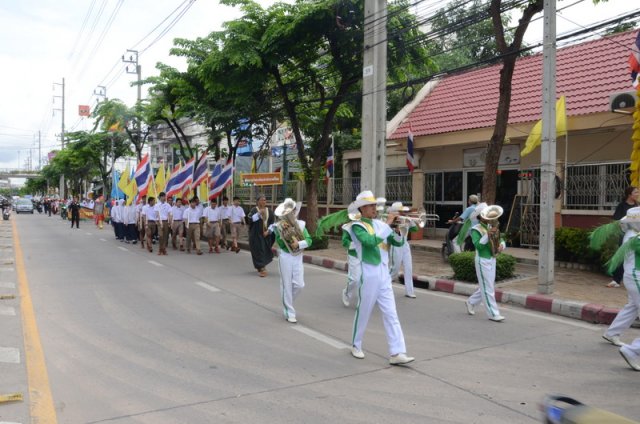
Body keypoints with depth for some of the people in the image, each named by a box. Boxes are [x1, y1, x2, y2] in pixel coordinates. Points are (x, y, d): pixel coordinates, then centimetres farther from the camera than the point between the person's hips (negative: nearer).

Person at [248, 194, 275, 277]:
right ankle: (261, 268, -7)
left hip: (266, 235, 4)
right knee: (259, 251, -7)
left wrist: (268, 231, -8)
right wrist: (259, 213, -34)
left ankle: (261, 267, 28)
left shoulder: (269, 211, 8)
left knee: (266, 250, 9)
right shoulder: (254, 210, -3)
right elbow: (251, 218, -21)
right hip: (256, 235, -4)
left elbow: (272, 223, 6)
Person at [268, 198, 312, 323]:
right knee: (287, 285, 3)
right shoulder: (279, 226, -7)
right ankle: (289, 313, 14)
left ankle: (287, 303, 32)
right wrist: (283, 232, -26)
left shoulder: (300, 224, 1)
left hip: (298, 257, 3)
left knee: (299, 284, 3)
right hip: (285, 257, -3)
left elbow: (309, 240, -4)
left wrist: (299, 244, -20)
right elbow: (280, 244, -14)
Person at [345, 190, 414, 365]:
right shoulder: (357, 226, -9)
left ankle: (397, 353, 3)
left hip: (384, 275, 6)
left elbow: (397, 242, 7)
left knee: (391, 314, 2)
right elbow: (370, 241, -28)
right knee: (363, 313, 8)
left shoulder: (379, 224, 9)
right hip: (368, 276, -6)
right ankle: (356, 345, 28)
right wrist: (388, 223, -22)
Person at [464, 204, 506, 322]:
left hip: (492, 260, 8)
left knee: (485, 286, 16)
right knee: (488, 288, -2)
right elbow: (478, 245, -25)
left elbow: (500, 240, 12)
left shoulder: (492, 227, 8)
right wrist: (488, 234, -32)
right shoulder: (476, 229, -13)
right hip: (482, 261, -7)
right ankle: (493, 314, 5)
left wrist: (501, 245, -10)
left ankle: (470, 302, 35)